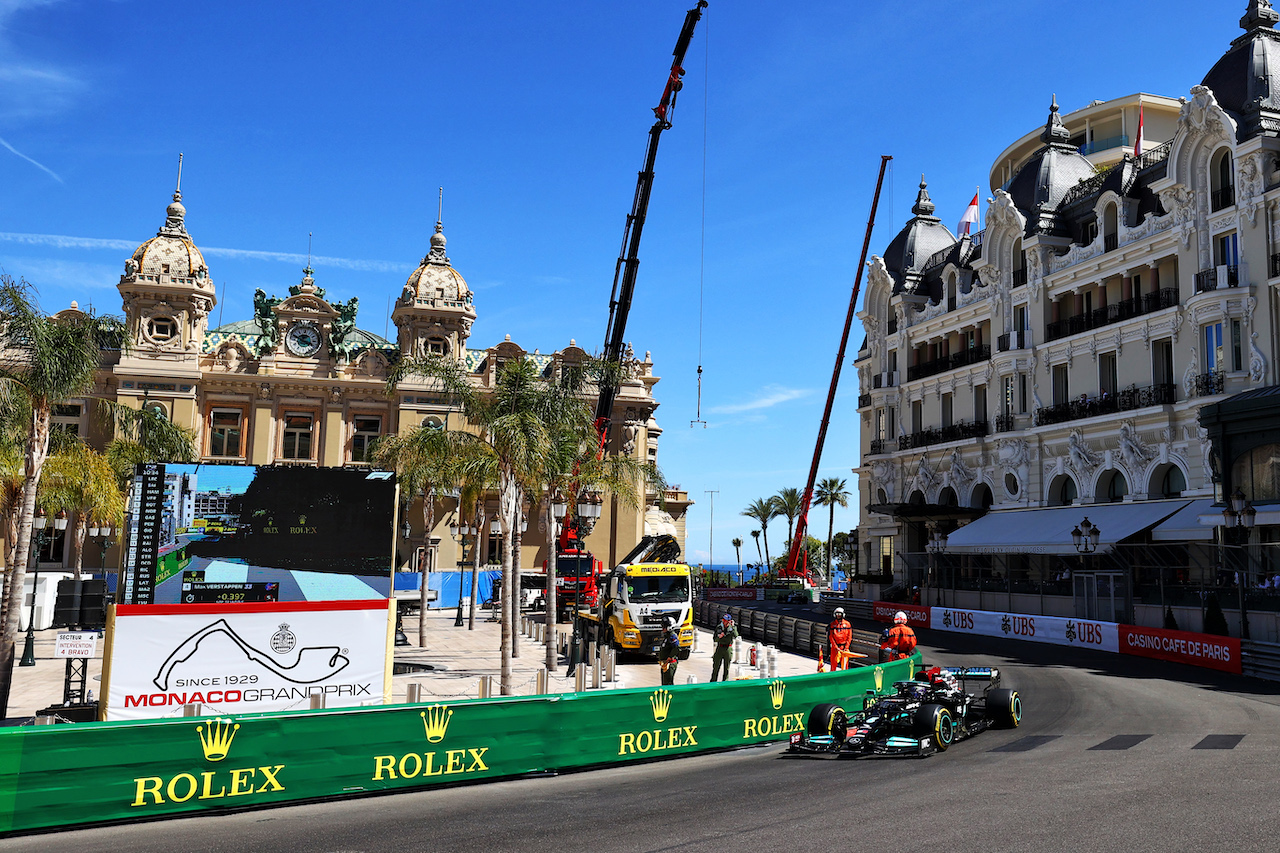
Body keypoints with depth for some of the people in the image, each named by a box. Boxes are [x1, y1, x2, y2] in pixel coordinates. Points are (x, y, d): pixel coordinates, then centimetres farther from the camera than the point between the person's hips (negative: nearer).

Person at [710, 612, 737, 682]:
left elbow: (735, 636, -22)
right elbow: (714, 639, 4)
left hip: (728, 649, -2)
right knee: (715, 667, 3)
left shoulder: (733, 627, -4)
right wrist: (719, 637, -17)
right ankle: (713, 682, 13)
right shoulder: (718, 627, 2)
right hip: (720, 648, 2)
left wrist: (733, 626, -26)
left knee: (726, 668, 5)